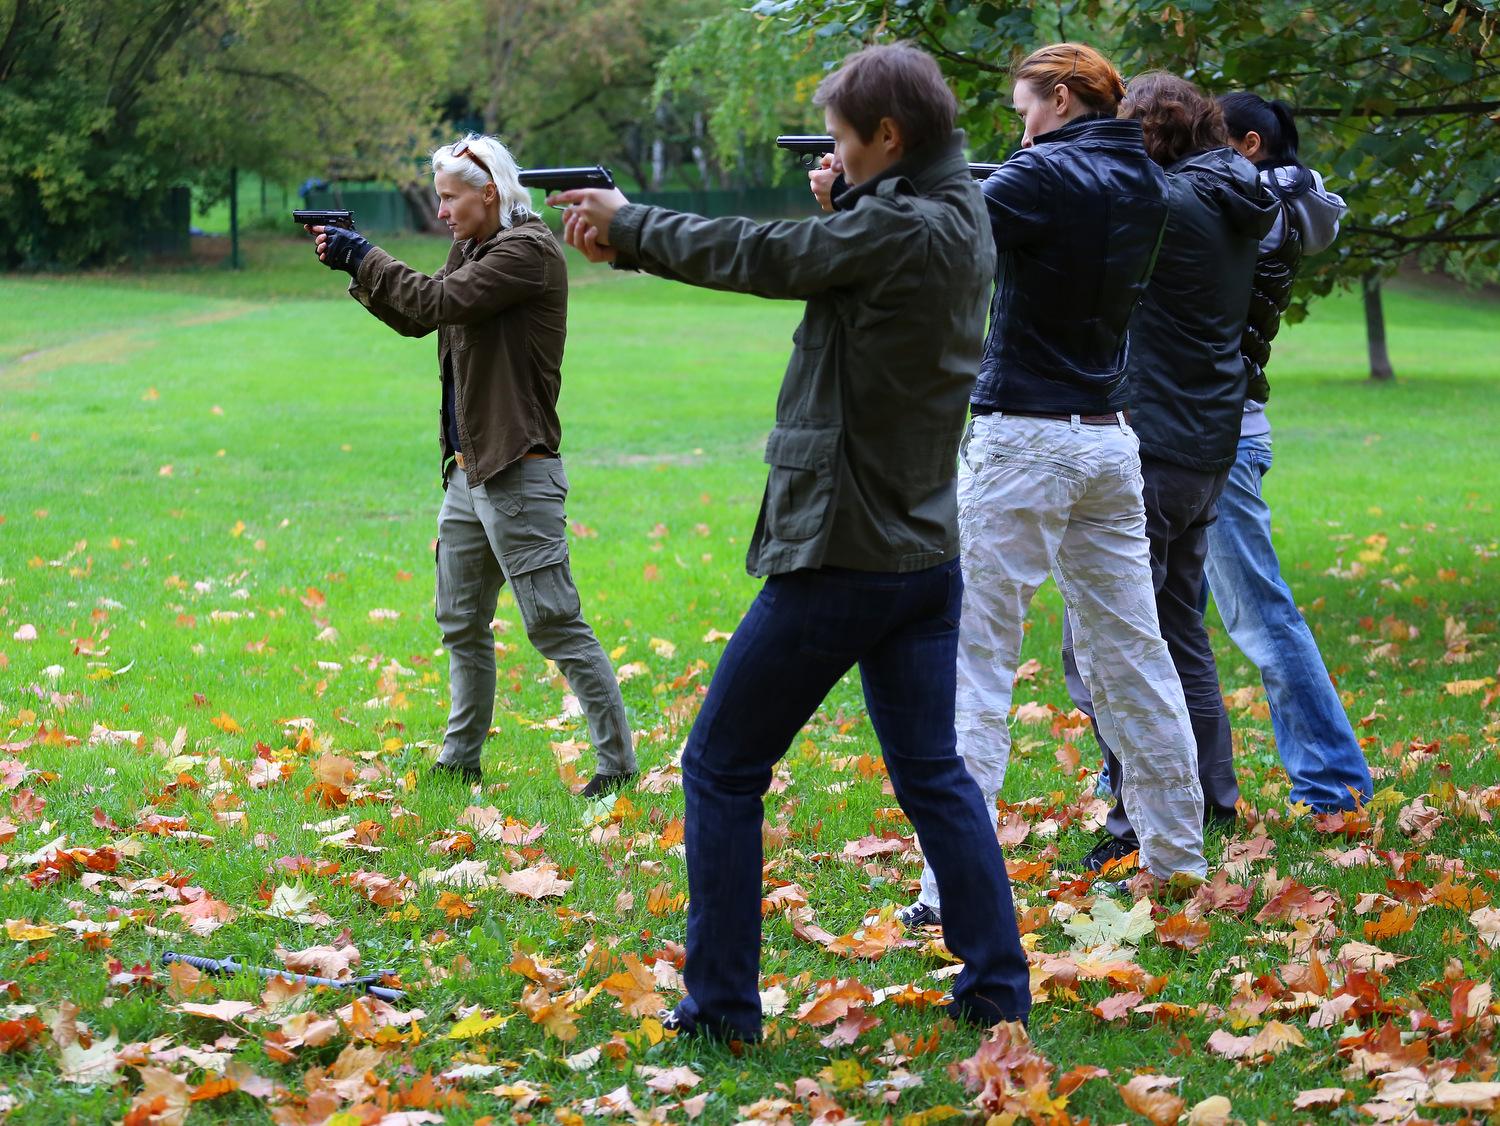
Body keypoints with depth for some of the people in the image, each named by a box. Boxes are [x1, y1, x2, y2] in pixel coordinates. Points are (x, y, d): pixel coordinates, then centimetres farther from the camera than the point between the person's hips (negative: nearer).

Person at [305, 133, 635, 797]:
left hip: (518, 473, -10)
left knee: (554, 624, -9)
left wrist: (362, 257, -10)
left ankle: (617, 761, -4)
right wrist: (354, 266, 7)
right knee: (461, 622, 16)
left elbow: (438, 302, -21)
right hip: (467, 469, 10)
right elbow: (416, 319, 20)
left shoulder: (528, 250, -14)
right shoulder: (472, 250, 14)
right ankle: (460, 759, 26)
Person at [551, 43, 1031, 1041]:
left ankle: (721, 1005, 7)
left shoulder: (896, 229, -18)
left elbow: (755, 256, -9)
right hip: (926, 553, 9)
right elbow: (782, 256, 13)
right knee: (933, 775, 13)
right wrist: (631, 241, 8)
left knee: (721, 770, 4)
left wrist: (629, 224, 6)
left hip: (840, 555, -9)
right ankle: (998, 988, 11)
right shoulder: (958, 221, 10)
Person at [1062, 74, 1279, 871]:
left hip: (1150, 447, -10)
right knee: (1178, 627, 21)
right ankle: (1209, 798, 28)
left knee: (1101, 644, -6)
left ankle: (1144, 824, -7)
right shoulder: (1235, 207, 11)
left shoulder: (1168, 204, -17)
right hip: (1208, 447, 10)